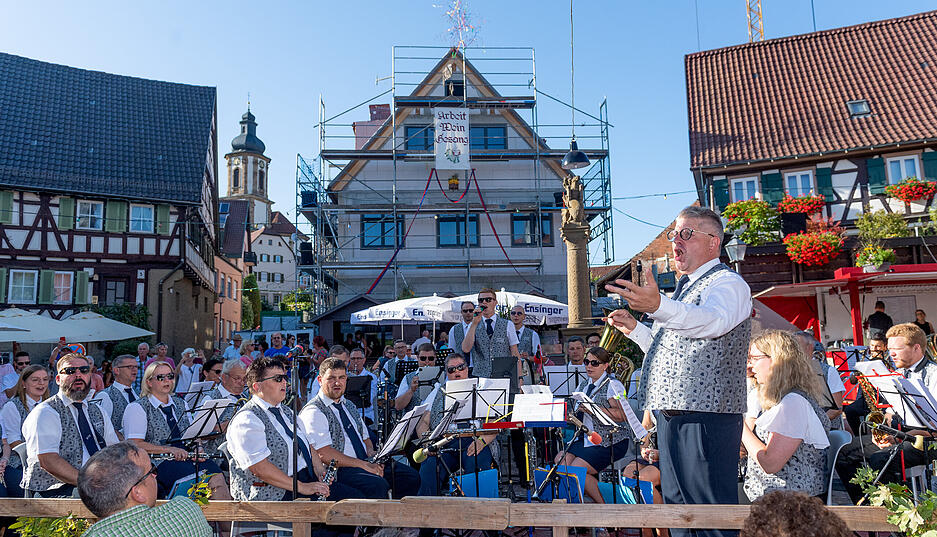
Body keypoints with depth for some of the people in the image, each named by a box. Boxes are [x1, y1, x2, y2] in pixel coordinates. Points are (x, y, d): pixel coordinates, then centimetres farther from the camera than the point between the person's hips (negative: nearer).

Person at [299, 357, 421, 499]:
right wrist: (363, 465, -20)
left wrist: (372, 456, 3)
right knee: (378, 485, -35)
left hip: (366, 463, 8)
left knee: (411, 476, -11)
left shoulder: (349, 406, 20)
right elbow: (325, 455, -17)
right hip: (337, 471, -8)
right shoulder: (312, 412, -7)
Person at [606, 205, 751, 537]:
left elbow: (713, 320, -32)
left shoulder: (727, 282, -7)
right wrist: (635, 329, 19)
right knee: (676, 505, 16)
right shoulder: (685, 289, 23)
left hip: (705, 417, -9)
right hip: (671, 416, 10)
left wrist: (658, 307, -49)